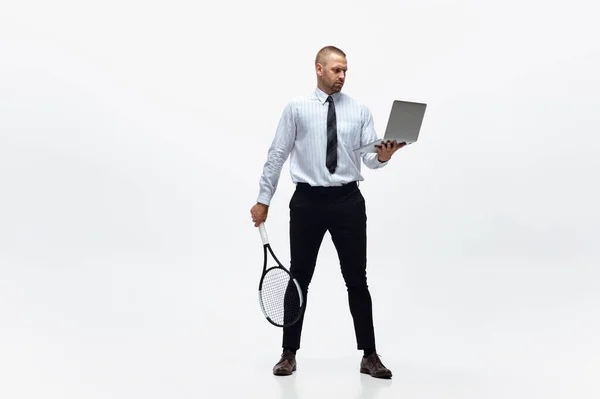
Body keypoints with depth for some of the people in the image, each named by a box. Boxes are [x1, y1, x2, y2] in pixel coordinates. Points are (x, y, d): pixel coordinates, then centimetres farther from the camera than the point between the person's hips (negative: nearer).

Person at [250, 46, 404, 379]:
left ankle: (369, 355, 14)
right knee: (299, 278, 6)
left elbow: (370, 158, -1)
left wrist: (385, 155, -25)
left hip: (348, 201, 1)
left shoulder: (359, 110, 6)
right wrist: (263, 199, 1)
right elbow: (276, 155, 3)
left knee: (357, 279, 5)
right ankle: (289, 353, 19)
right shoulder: (296, 108, 1)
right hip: (307, 201, -1)